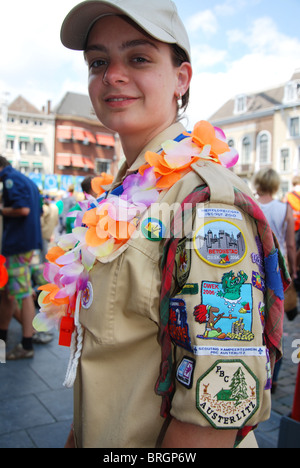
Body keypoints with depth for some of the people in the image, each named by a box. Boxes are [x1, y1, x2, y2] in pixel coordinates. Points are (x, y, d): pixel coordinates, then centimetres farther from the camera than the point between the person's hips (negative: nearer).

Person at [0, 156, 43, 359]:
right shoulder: (26, 180, 19)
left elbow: (23, 209, -23)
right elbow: (39, 211, 22)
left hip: (17, 243, -10)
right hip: (29, 242, 10)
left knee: (23, 293, -7)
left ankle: (27, 346, -2)